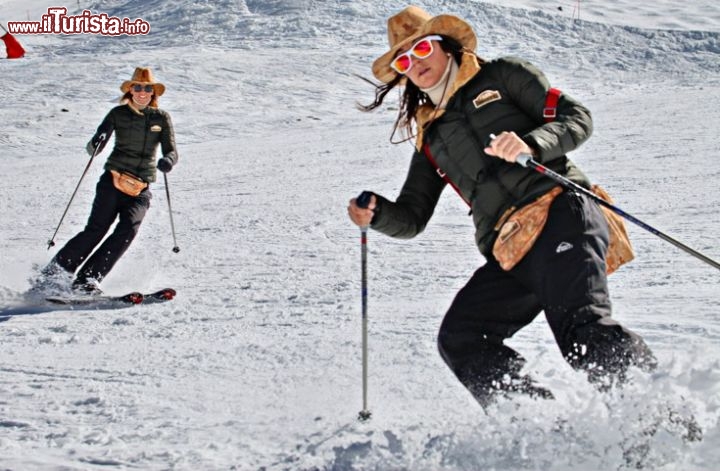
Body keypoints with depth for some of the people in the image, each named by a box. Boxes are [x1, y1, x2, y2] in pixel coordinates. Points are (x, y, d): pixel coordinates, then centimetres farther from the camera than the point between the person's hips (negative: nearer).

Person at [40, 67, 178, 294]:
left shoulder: (162, 118, 7)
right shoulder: (118, 113, 3)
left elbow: (171, 151, 1)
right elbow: (93, 149, 0)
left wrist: (167, 161, -23)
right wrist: (96, 142, -24)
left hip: (141, 189, 1)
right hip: (113, 181, -1)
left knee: (127, 231, -19)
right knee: (96, 229, -13)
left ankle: (86, 280, -18)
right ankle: (53, 272, 0)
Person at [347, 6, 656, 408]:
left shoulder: (501, 76, 13)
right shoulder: (431, 138, 26)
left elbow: (577, 118, 3)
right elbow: (411, 218, 23)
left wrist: (531, 143, -17)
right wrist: (376, 212, 1)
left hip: (560, 213, -6)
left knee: (581, 327, -27)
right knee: (459, 340, -10)